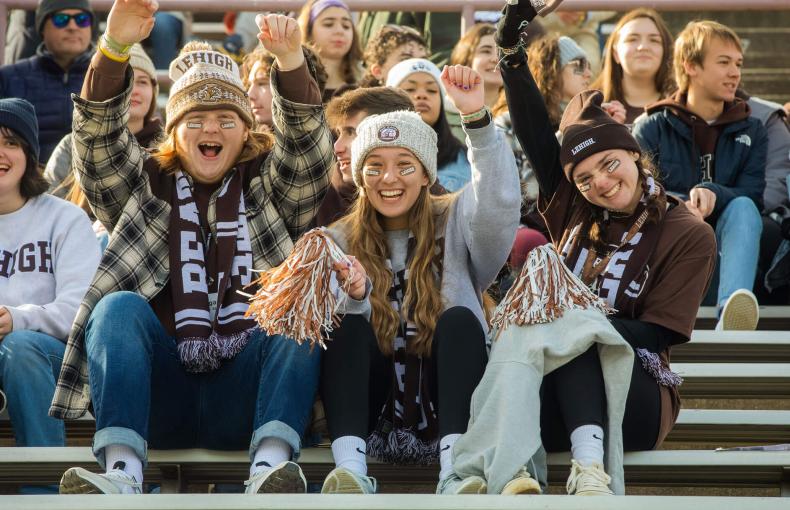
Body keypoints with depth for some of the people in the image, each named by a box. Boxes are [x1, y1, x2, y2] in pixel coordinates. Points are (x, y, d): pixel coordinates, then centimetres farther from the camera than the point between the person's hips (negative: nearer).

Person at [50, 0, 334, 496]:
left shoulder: (271, 189, 17)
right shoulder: (145, 187, 18)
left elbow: (308, 141, -2)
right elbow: (98, 139, 0)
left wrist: (291, 61, -22)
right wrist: (115, 47, -18)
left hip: (243, 400, 0)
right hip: (158, 396, 0)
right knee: (120, 305, -24)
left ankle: (270, 467, -43)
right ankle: (122, 473, -41)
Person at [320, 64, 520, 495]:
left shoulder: (455, 222, 9)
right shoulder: (340, 241, 12)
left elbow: (499, 202, -15)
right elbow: (342, 337, -2)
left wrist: (477, 118, -28)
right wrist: (354, 296, -26)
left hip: (444, 405, -1)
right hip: (372, 415, 1)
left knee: (459, 320, -26)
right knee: (350, 326, -24)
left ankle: (455, 472, -43)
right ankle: (350, 469, -43)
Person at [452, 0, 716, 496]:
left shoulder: (689, 235, 3)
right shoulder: (572, 211, 13)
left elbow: (658, 334, -4)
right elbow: (534, 133, 3)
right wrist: (512, 45, -9)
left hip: (631, 398, -2)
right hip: (556, 393, 3)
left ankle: (589, 461, -55)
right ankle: (508, 475, -61)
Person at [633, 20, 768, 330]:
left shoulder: (751, 131, 13)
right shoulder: (652, 129, 8)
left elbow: (752, 198, -2)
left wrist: (714, 194, -24)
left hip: (725, 250, 1)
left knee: (742, 207, -28)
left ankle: (730, 313, -55)